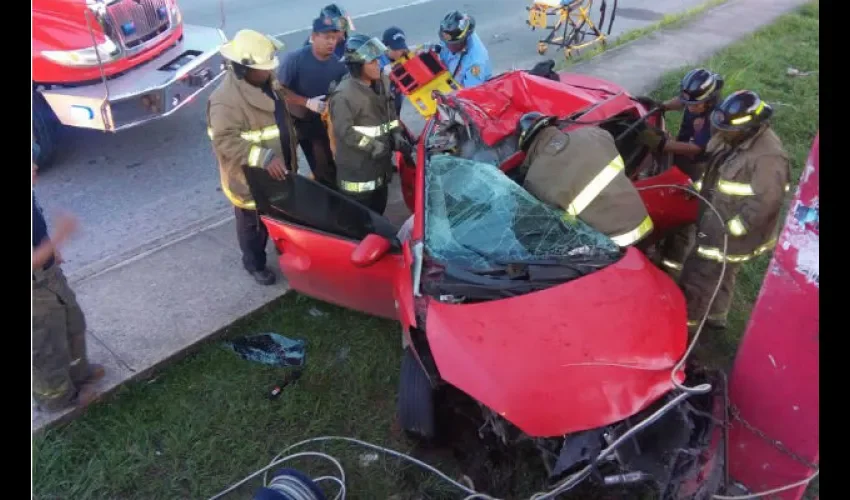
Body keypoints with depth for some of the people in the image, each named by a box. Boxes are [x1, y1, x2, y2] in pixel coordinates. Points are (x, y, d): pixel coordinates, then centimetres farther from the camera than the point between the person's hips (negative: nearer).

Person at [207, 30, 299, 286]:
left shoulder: (267, 81, -1)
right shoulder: (226, 100, -30)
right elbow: (225, 140, -35)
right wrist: (264, 158, -42)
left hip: (279, 170, 8)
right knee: (254, 224, 15)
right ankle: (254, 263, 39)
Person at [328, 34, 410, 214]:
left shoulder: (379, 85, 8)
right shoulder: (344, 95, -22)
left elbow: (390, 112, 17)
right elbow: (344, 131, -24)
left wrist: (396, 135, 0)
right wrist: (372, 146, -24)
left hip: (380, 162, 9)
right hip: (357, 167, -9)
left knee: (378, 208, 23)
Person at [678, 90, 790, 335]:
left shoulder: (768, 157, -29)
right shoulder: (730, 138, -1)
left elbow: (762, 204, -29)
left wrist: (729, 229, -25)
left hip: (731, 234, -9)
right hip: (716, 224, 9)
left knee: (698, 278, -2)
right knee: (721, 273, 26)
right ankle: (716, 317, 47)